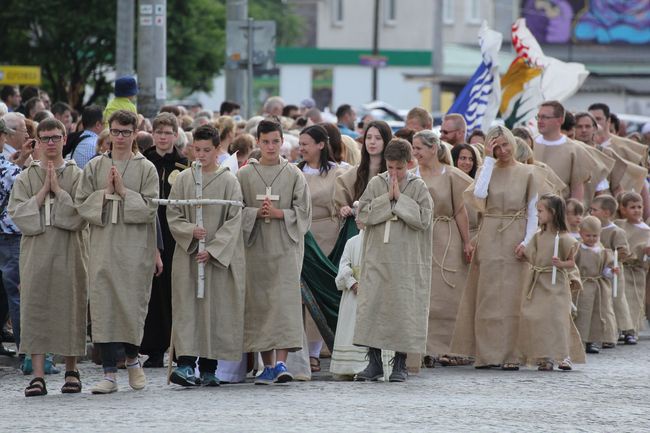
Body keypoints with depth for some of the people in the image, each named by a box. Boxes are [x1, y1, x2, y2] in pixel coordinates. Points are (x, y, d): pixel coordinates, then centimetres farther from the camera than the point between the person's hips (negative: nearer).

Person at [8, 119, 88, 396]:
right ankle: (38, 375, -6)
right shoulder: (25, 178, 10)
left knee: (69, 307, 0)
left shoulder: (77, 176, 7)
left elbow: (80, 215, -5)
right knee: (35, 308, -5)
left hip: (68, 251, -1)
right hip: (36, 251, 1)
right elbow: (18, 214, -2)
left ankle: (71, 371, 12)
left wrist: (58, 190, -8)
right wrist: (44, 191, -7)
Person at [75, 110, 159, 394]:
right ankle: (109, 373, -3)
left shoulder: (146, 169, 4)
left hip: (135, 247, -1)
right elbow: (81, 204, 6)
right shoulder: (94, 167, 9)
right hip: (103, 247, 1)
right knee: (103, 306, -4)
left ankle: (132, 359, 27)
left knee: (132, 304, 1)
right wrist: (105, 192, -7)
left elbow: (150, 208, -4)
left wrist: (124, 191, -10)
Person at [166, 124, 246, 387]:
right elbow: (172, 216, 6)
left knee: (215, 308, 0)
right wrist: (190, 230, -14)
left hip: (220, 256, -1)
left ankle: (208, 369, 5)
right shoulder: (183, 180, 6)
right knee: (187, 307, -8)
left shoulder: (229, 182, 0)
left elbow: (234, 221, -4)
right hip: (187, 255, 1)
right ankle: (186, 363, -14)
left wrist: (213, 249, -13)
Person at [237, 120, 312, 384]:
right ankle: (268, 365, 8)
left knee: (285, 301, -12)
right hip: (256, 246, 1)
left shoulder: (293, 175, 4)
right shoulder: (244, 175, 6)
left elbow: (303, 211, 2)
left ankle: (281, 362, -19)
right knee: (259, 303, 1)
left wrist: (278, 213, -12)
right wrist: (257, 213, -13)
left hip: (285, 246, -1)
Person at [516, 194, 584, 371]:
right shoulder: (538, 236, 10)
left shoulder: (564, 238, -8)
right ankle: (544, 357, 4)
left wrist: (561, 264, -23)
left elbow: (572, 263, -4)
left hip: (556, 284, -6)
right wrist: (524, 254, 0)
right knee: (536, 319, 0)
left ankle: (564, 356, -4)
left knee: (556, 317, -10)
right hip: (538, 283, 6)